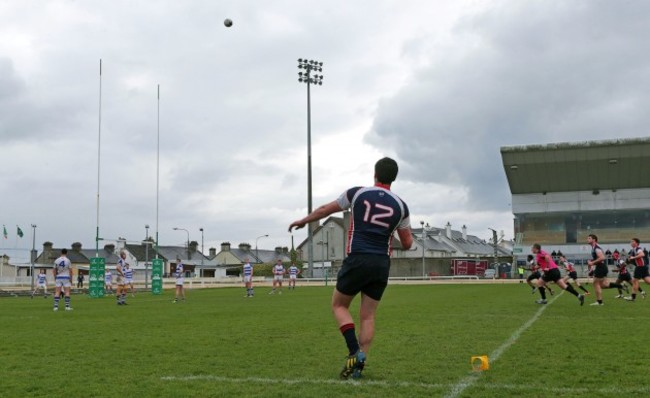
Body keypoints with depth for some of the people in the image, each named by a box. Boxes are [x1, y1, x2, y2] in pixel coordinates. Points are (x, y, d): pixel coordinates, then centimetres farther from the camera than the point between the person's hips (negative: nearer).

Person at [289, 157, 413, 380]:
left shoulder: (357, 193, 0)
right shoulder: (400, 205, 5)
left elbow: (325, 210, 13)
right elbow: (407, 244, 10)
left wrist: (303, 221, 29)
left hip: (357, 260, -2)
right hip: (381, 264, 3)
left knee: (338, 305, 14)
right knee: (368, 316, 10)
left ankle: (355, 352, -4)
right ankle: (358, 365, 4)